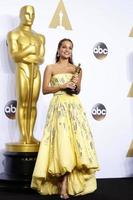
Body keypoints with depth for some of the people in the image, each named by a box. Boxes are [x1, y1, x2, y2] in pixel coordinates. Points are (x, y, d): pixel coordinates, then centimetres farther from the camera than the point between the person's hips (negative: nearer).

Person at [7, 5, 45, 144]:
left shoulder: (40, 37, 18)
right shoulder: (14, 34, 5)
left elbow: (41, 59, 8)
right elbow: (14, 56, -6)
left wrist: (23, 55, -5)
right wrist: (29, 50, -7)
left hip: (36, 71, 5)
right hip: (22, 71, -4)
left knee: (33, 104, 1)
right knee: (23, 103, -7)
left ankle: (31, 135, 4)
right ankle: (23, 136, -5)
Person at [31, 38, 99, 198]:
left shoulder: (76, 69, 14)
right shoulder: (50, 68, 5)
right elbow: (45, 90, 0)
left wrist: (77, 85, -2)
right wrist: (63, 85, -10)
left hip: (75, 107, 4)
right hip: (59, 107, -3)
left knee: (75, 140, -4)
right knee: (61, 142, -10)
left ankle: (65, 184, 3)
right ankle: (64, 185, -3)